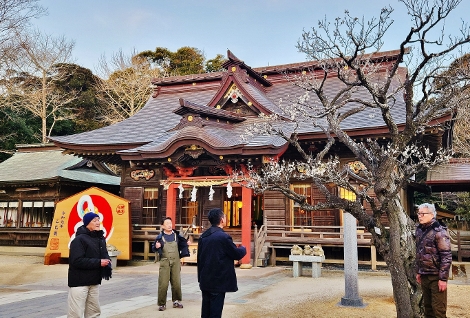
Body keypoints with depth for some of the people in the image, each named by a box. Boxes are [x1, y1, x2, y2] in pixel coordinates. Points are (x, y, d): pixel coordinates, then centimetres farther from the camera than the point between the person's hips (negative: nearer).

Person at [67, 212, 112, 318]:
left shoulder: (100, 238, 11)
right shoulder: (79, 239, -15)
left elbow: (104, 255, 16)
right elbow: (77, 261, -24)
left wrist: (107, 263, -8)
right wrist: (98, 262, -22)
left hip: (94, 282, 8)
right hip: (79, 282, -8)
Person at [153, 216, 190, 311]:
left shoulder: (177, 235, 7)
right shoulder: (160, 237, -2)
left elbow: (182, 245, 21)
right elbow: (154, 249, 1)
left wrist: (186, 243, 1)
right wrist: (156, 247, -20)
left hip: (176, 262, 3)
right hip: (165, 262, -3)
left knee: (176, 283, 7)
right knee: (163, 284, -6)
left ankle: (176, 301, 23)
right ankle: (162, 304, 4)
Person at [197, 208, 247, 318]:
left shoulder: (203, 236, 6)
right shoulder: (223, 237, -17)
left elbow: (199, 258, 12)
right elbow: (237, 254, -9)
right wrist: (243, 249, 13)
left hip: (205, 280, 7)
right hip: (218, 281, -7)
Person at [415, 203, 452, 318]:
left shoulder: (439, 231, -13)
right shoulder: (419, 230, 8)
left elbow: (446, 256, -15)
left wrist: (443, 278, -18)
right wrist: (418, 272, 17)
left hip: (436, 276, -7)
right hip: (424, 276, 7)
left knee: (438, 309, -2)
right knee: (427, 307, 15)